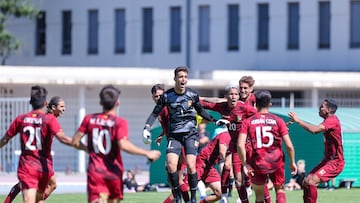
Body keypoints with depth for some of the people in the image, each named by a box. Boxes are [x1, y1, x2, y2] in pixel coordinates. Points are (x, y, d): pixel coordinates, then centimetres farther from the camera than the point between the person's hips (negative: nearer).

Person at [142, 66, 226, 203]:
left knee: (190, 166, -14)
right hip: (174, 135, 0)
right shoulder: (166, 96, -2)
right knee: (171, 166, -16)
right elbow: (155, 113, 6)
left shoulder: (193, 95, 0)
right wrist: (147, 128, -6)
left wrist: (215, 121, 12)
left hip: (190, 134, 0)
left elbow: (200, 111, 17)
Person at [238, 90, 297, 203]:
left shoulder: (248, 122, -1)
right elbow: (289, 145, -5)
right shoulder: (278, 121, -1)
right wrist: (292, 162, 8)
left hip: (257, 164, 0)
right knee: (280, 190, 20)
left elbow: (240, 145, -13)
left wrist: (245, 164, -6)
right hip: (276, 162, 0)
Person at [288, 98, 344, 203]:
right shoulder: (328, 120, 15)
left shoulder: (332, 120, -19)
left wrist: (298, 121, -23)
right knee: (306, 181, 9)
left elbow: (314, 130, -31)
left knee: (311, 182, -22)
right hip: (328, 160, 10)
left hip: (335, 162, -10)